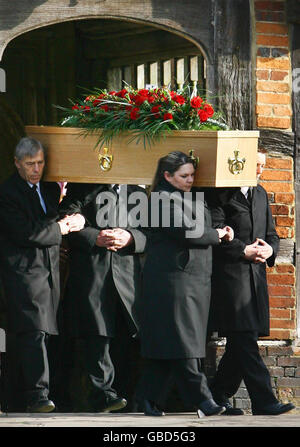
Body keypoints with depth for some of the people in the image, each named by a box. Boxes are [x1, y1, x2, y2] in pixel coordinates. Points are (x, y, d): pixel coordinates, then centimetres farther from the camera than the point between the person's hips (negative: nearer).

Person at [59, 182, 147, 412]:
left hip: (128, 271, 2)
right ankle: (103, 392, -8)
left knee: (135, 336, 0)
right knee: (98, 334, -8)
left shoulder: (138, 192, 17)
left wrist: (131, 238, -9)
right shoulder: (81, 188, 10)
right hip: (91, 270, -2)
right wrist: (95, 238, -12)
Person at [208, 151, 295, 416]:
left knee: (241, 343, 7)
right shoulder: (221, 195, -5)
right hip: (230, 274, -8)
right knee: (244, 339, -12)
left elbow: (271, 233, 21)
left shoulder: (260, 194, 20)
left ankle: (218, 396, 18)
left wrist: (269, 249, 0)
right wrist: (244, 250, -17)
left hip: (256, 275, 8)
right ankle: (263, 401, -17)